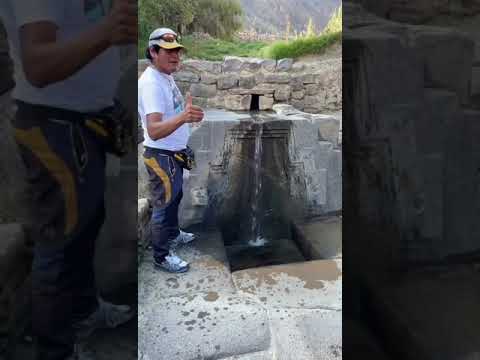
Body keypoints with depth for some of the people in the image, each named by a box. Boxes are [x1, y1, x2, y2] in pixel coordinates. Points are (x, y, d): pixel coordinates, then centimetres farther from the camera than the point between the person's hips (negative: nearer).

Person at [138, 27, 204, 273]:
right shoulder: (150, 83, -26)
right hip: (161, 156, -10)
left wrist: (187, 113, 9)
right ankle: (161, 256, 22)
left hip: (174, 153, 10)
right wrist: (184, 117, -52)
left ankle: (173, 234, 48)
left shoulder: (165, 76, 6)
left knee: (174, 197, 25)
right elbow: (154, 131, -39)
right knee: (163, 205, 5)